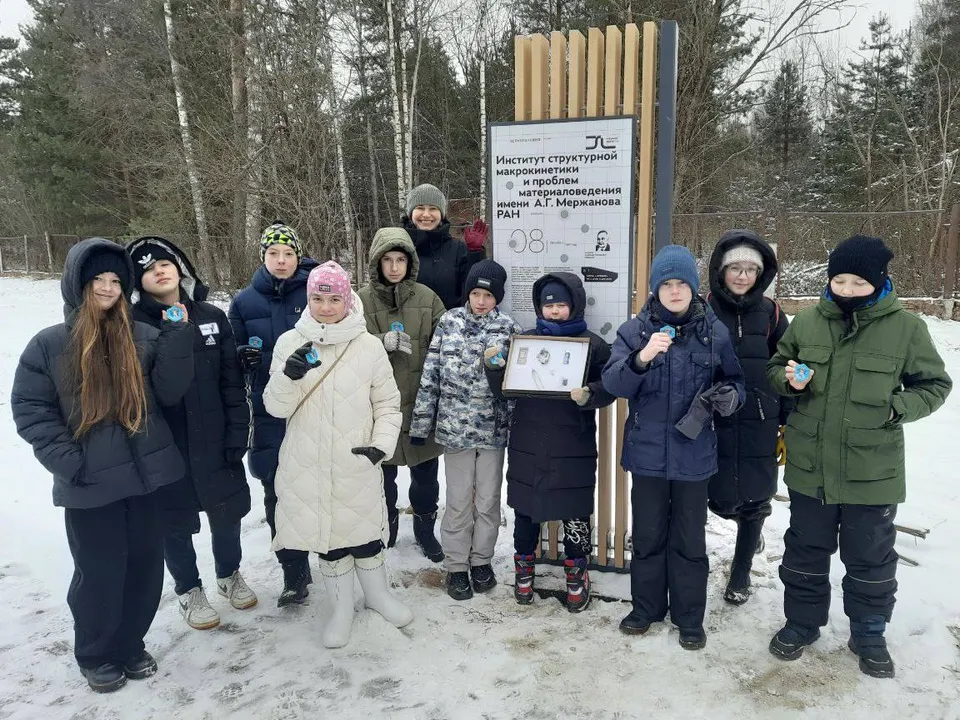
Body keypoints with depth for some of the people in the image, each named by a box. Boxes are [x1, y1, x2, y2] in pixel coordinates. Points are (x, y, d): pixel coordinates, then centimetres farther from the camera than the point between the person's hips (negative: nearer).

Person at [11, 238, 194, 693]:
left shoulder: (143, 338, 2)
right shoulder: (48, 344, -2)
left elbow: (169, 392, -5)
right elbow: (29, 409, -2)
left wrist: (176, 336, -17)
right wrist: (67, 460, -12)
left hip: (143, 474, 2)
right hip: (88, 484, -2)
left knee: (145, 569, 13)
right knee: (100, 574, 10)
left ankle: (130, 645, 36)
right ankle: (96, 655, 34)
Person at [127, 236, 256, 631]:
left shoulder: (211, 316, 1)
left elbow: (232, 381, 0)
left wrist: (237, 435, -5)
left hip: (214, 440, 3)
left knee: (226, 512, 16)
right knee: (175, 522, 12)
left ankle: (229, 574, 42)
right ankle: (188, 589, 35)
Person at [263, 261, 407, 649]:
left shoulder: (369, 346, -4)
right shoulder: (290, 343, -2)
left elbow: (388, 402, 3)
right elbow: (276, 407, -3)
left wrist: (381, 443, -11)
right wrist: (289, 376, -23)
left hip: (358, 465, -1)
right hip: (308, 466, 1)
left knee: (365, 532, 12)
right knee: (327, 535, 13)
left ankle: (377, 593, 39)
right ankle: (342, 608, 34)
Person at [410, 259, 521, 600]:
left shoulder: (508, 327, -2)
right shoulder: (449, 322, -1)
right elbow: (430, 375, 1)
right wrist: (420, 422, 1)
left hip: (494, 428, 1)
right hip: (455, 427, 0)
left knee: (488, 499, 12)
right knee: (458, 500, 8)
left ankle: (481, 560, 31)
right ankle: (456, 565, 24)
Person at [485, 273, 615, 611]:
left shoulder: (593, 345, -1)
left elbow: (609, 388, -5)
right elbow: (503, 390, 6)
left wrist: (589, 395, -25)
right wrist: (494, 368, -13)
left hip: (574, 447, -2)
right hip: (528, 445, 2)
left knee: (575, 513, 7)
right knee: (525, 508, 12)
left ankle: (577, 574, 26)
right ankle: (524, 569, 30)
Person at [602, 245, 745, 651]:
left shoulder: (714, 332, -2)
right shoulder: (634, 331, -4)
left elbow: (735, 382, 9)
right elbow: (613, 383, -13)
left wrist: (729, 396, -14)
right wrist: (641, 358, -31)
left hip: (693, 453, 0)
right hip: (648, 451, 0)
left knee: (689, 539, 13)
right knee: (648, 536, 15)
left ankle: (690, 617, 30)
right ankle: (646, 607, 34)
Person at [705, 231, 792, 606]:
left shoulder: (770, 314, 2)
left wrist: (789, 424, 5)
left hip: (760, 426, 1)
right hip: (716, 424, -1)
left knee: (755, 500, 9)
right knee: (721, 500, 2)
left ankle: (741, 573, 32)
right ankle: (750, 528, 38)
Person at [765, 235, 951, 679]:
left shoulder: (905, 327, -8)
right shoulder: (807, 321, -2)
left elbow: (935, 385, 1)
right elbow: (774, 368, 10)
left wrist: (895, 408, -16)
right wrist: (791, 381, -12)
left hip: (873, 470, -2)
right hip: (810, 465, 2)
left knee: (870, 556, 15)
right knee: (805, 550, 16)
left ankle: (868, 633, 36)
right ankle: (802, 622, 36)